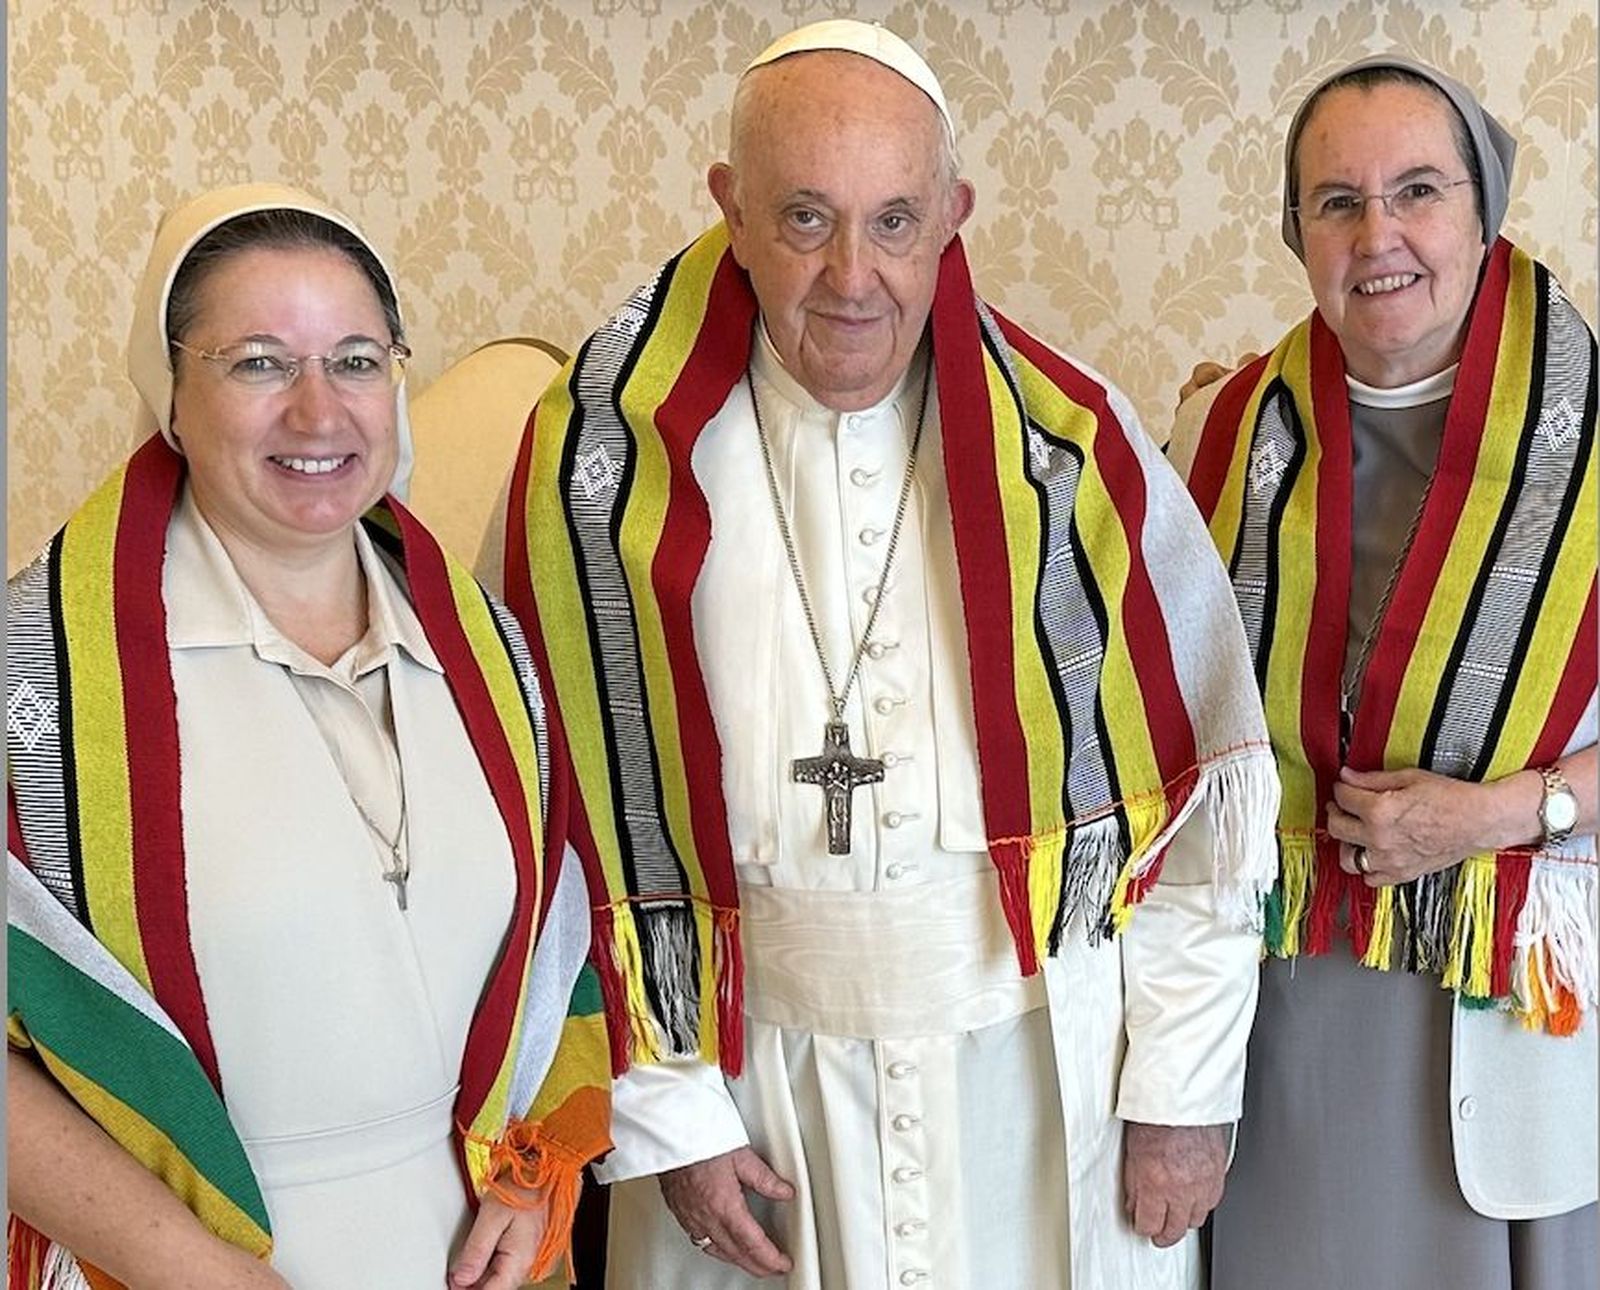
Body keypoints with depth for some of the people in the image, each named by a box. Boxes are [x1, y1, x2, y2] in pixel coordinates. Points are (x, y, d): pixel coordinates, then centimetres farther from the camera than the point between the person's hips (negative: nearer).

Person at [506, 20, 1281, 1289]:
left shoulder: (1075, 447, -8)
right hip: (751, 1092, 0)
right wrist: (665, 1113, -3)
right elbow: (567, 825, -4)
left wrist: (1183, 1089, -1)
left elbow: (1203, 790, -2)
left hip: (1051, 1076, 1)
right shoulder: (603, 469, -10)